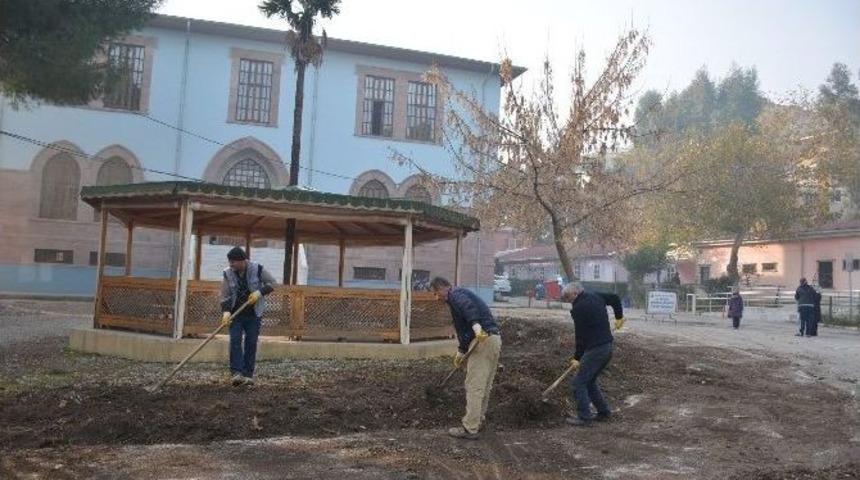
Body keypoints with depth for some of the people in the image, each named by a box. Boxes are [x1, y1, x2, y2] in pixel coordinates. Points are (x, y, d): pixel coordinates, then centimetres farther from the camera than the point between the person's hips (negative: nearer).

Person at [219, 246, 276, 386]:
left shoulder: (257, 269, -9)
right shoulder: (228, 273, -4)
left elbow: (271, 283, 0)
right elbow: (225, 296, -4)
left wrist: (260, 292, -16)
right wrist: (226, 311, -19)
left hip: (254, 314, -1)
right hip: (236, 314, 1)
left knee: (251, 343, 1)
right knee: (235, 341, -10)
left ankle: (248, 374, 7)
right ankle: (237, 373, -11)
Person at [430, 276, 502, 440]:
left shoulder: (455, 294, -3)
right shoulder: (463, 294, 27)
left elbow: (467, 306, -27)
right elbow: (464, 327, 32)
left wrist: (476, 325, -42)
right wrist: (461, 351, 35)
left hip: (483, 340, -10)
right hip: (494, 339, 10)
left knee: (474, 386, -6)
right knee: (484, 385, 18)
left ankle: (470, 429, -2)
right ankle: (479, 420, 28)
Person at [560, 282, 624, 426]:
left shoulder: (578, 308, -15)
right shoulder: (595, 296, 9)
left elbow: (581, 335, -14)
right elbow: (615, 298, 23)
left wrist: (577, 357, -4)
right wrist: (619, 316, 32)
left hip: (595, 349, -9)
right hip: (608, 347, 9)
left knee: (578, 383, -2)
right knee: (590, 381, 21)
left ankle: (584, 417, -1)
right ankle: (604, 412, 24)